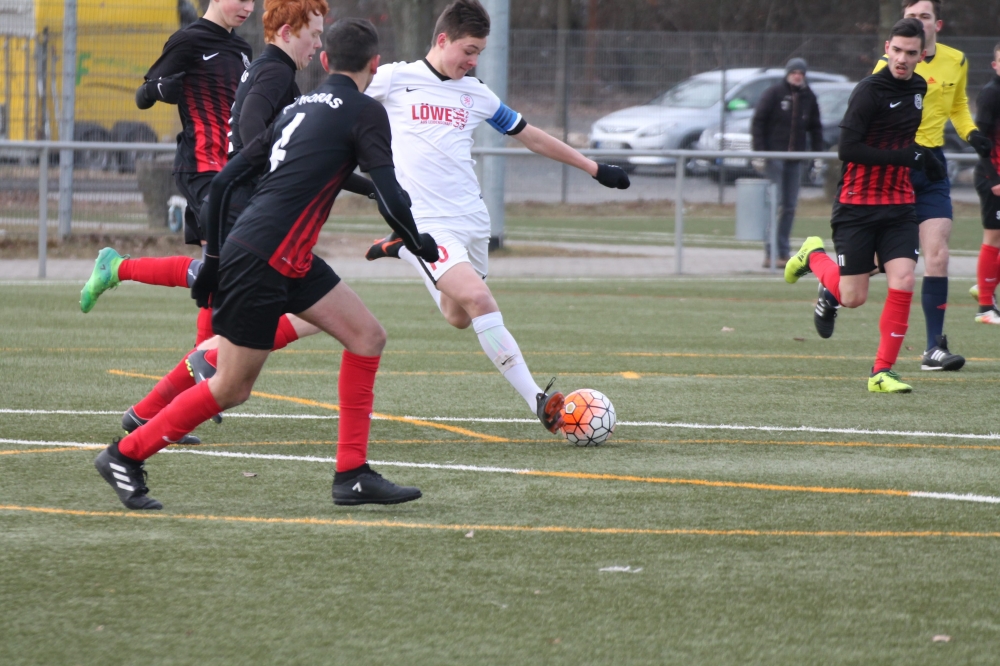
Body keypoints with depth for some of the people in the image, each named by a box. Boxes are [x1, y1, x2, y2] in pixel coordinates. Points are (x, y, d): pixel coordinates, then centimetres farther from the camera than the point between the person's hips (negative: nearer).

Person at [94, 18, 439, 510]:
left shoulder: (300, 108, 16)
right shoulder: (365, 112, -6)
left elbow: (225, 180, 16)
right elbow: (389, 194, -14)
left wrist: (214, 258, 21)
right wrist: (418, 244, 5)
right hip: (262, 261, -9)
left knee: (367, 336, 7)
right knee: (232, 387, 0)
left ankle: (352, 475, 6)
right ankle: (124, 457, 12)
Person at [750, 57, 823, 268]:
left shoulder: (809, 98, 9)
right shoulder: (774, 93, -4)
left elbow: (815, 128, 17)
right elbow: (758, 122, -5)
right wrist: (759, 150, -13)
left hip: (796, 158, 5)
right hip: (774, 154, -5)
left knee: (790, 206, 5)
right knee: (775, 203, -10)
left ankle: (783, 252, 9)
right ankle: (771, 252, -10)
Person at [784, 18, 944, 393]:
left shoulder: (918, 88, 7)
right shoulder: (870, 91, -16)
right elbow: (849, 149, -24)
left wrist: (925, 158, 17)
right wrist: (904, 157, -25)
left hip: (898, 204, 5)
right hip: (857, 204, -5)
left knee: (903, 282, -12)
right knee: (852, 298, -1)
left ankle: (882, 372, -3)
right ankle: (814, 257, 31)